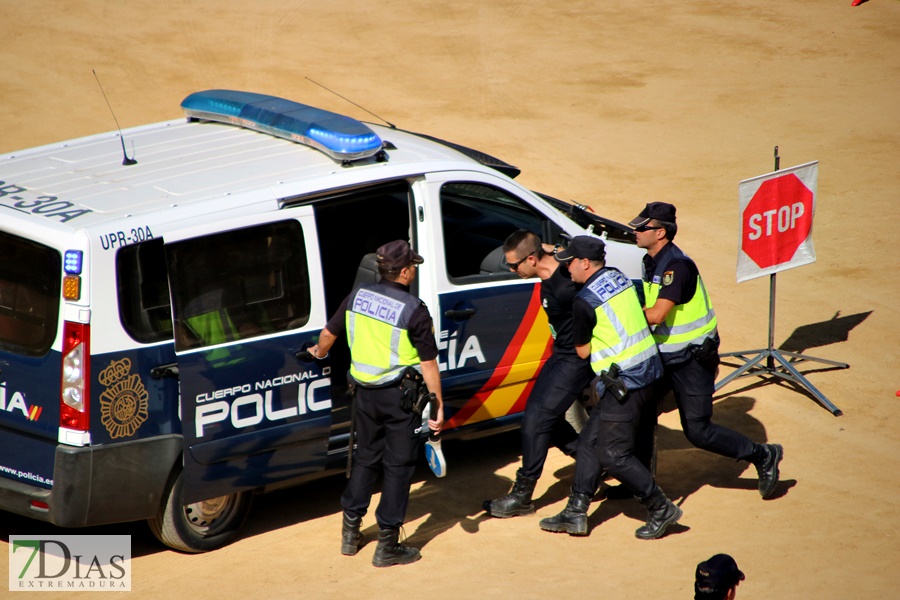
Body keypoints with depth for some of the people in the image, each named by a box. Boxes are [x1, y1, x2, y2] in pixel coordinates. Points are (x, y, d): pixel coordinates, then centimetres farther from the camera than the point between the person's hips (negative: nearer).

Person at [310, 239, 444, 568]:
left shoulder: (358, 296, -1)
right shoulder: (413, 310, -17)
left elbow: (329, 332, 12)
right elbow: (428, 362, -15)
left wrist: (319, 353, 33)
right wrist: (438, 405, -10)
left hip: (365, 392, 6)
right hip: (399, 396, -5)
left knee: (366, 457, 21)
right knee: (398, 465, 3)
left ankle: (350, 532, 26)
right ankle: (387, 545, 5)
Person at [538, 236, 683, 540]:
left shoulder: (584, 301, -16)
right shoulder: (620, 278, 8)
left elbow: (582, 351, -3)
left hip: (624, 383, -9)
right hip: (648, 373, 9)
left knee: (613, 455, -1)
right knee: (589, 442, 13)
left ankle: (661, 509, 6)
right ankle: (576, 512, 15)